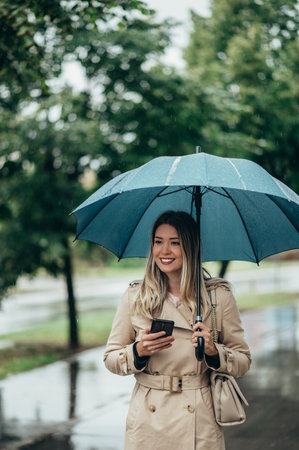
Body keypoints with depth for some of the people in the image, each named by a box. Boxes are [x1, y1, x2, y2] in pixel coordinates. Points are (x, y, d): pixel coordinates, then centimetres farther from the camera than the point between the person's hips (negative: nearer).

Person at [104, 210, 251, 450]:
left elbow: (243, 361, 3)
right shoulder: (134, 296, 3)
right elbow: (111, 358, 7)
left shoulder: (219, 296, -1)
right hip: (148, 420, 1)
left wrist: (213, 351, -16)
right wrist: (138, 351, -13)